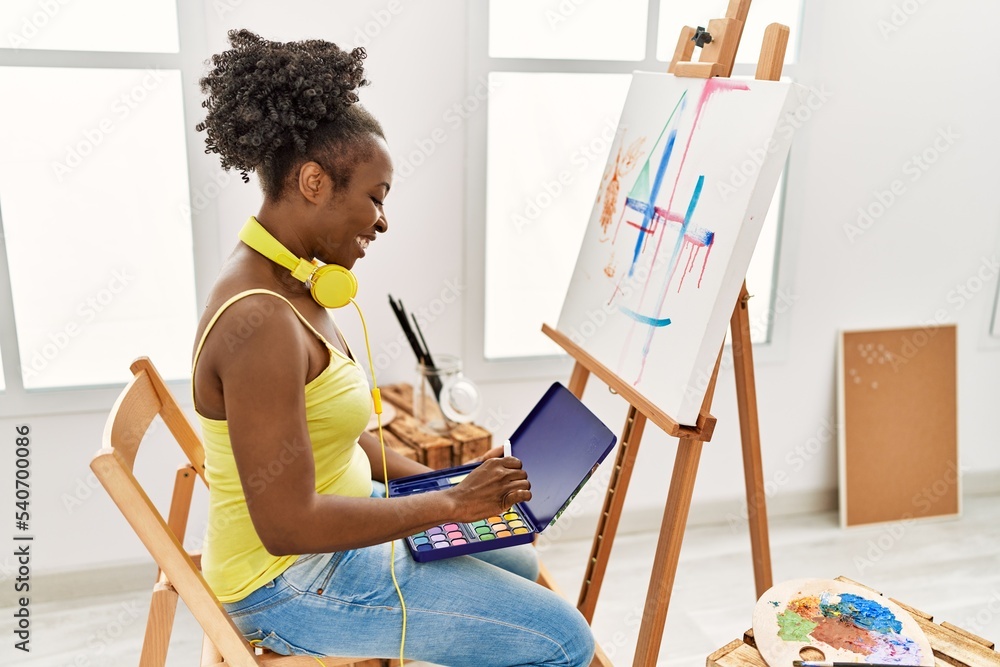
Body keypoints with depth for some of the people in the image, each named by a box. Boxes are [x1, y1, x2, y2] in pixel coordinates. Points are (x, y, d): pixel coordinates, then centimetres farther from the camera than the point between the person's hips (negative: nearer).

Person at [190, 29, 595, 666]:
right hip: (291, 583, -9)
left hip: (330, 528, 10)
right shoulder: (259, 322, -30)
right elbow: (288, 524, -29)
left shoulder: (288, 284, 1)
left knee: (519, 561, 22)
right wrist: (451, 503, -22)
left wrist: (434, 479, 3)